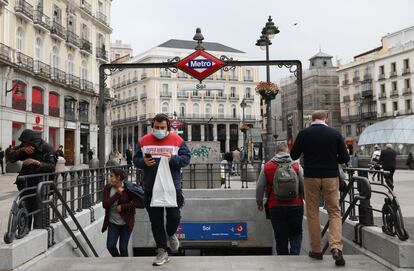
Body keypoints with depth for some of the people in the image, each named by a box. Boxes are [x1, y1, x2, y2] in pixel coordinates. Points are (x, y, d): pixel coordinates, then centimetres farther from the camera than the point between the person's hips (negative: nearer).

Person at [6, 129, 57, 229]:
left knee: (38, 213, -6)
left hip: (39, 187, -5)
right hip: (25, 185, 5)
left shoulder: (46, 148, -11)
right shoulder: (23, 146, 5)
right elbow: (10, 157, -3)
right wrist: (22, 150, -18)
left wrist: (36, 162, -28)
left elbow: (52, 167, -19)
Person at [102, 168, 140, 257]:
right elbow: (105, 204, -16)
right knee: (110, 246, -2)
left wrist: (122, 207, -20)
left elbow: (137, 202, -16)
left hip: (126, 223, -3)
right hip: (112, 223, 3)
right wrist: (118, 193, -22)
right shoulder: (107, 188, -4)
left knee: (123, 248, -1)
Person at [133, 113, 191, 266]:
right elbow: (136, 160, 10)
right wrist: (144, 162, -12)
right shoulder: (144, 141, 5)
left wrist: (173, 158, -19)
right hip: (150, 188, 2)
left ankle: (171, 234, 38)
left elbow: (186, 158, -1)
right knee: (156, 221, 7)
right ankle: (162, 251, 19)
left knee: (174, 216, 3)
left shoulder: (177, 140, -1)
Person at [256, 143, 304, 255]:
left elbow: (259, 188, 4)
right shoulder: (296, 166, -1)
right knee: (296, 234, 15)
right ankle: (295, 254, -3)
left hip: (275, 207, 0)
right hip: (296, 206, 0)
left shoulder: (267, 167, 0)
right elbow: (304, 186, 1)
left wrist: (259, 203, 19)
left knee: (280, 237, 10)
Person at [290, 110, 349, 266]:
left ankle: (316, 250, 14)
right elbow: (345, 158, 0)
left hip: (311, 177, 0)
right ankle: (336, 248, -10)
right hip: (331, 177, 0)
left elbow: (294, 156, 4)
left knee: (312, 213, 10)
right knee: (334, 212, 6)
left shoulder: (304, 134, -2)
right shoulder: (335, 134, -1)